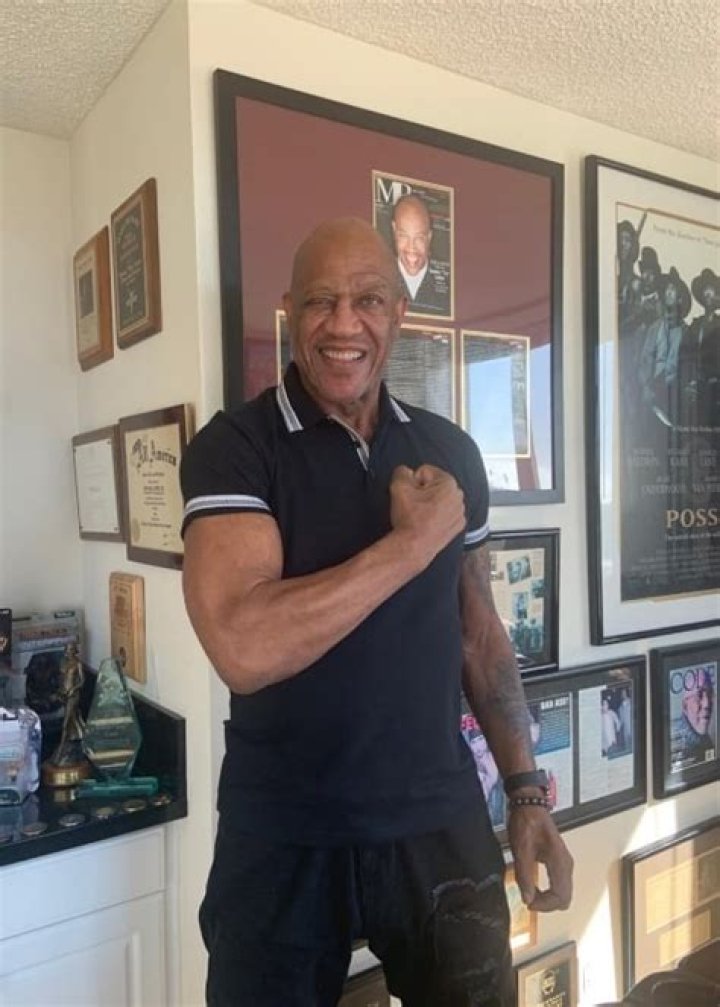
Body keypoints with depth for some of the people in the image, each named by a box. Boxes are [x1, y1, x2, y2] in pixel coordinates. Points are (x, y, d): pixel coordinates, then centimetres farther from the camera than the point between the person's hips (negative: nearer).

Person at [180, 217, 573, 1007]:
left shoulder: (450, 452, 2)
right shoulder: (232, 449, -13)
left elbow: (480, 634, 7)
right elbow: (244, 649, -27)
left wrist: (526, 791, 5)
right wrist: (414, 541, -21)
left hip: (441, 822, 4)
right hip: (283, 839, -3)